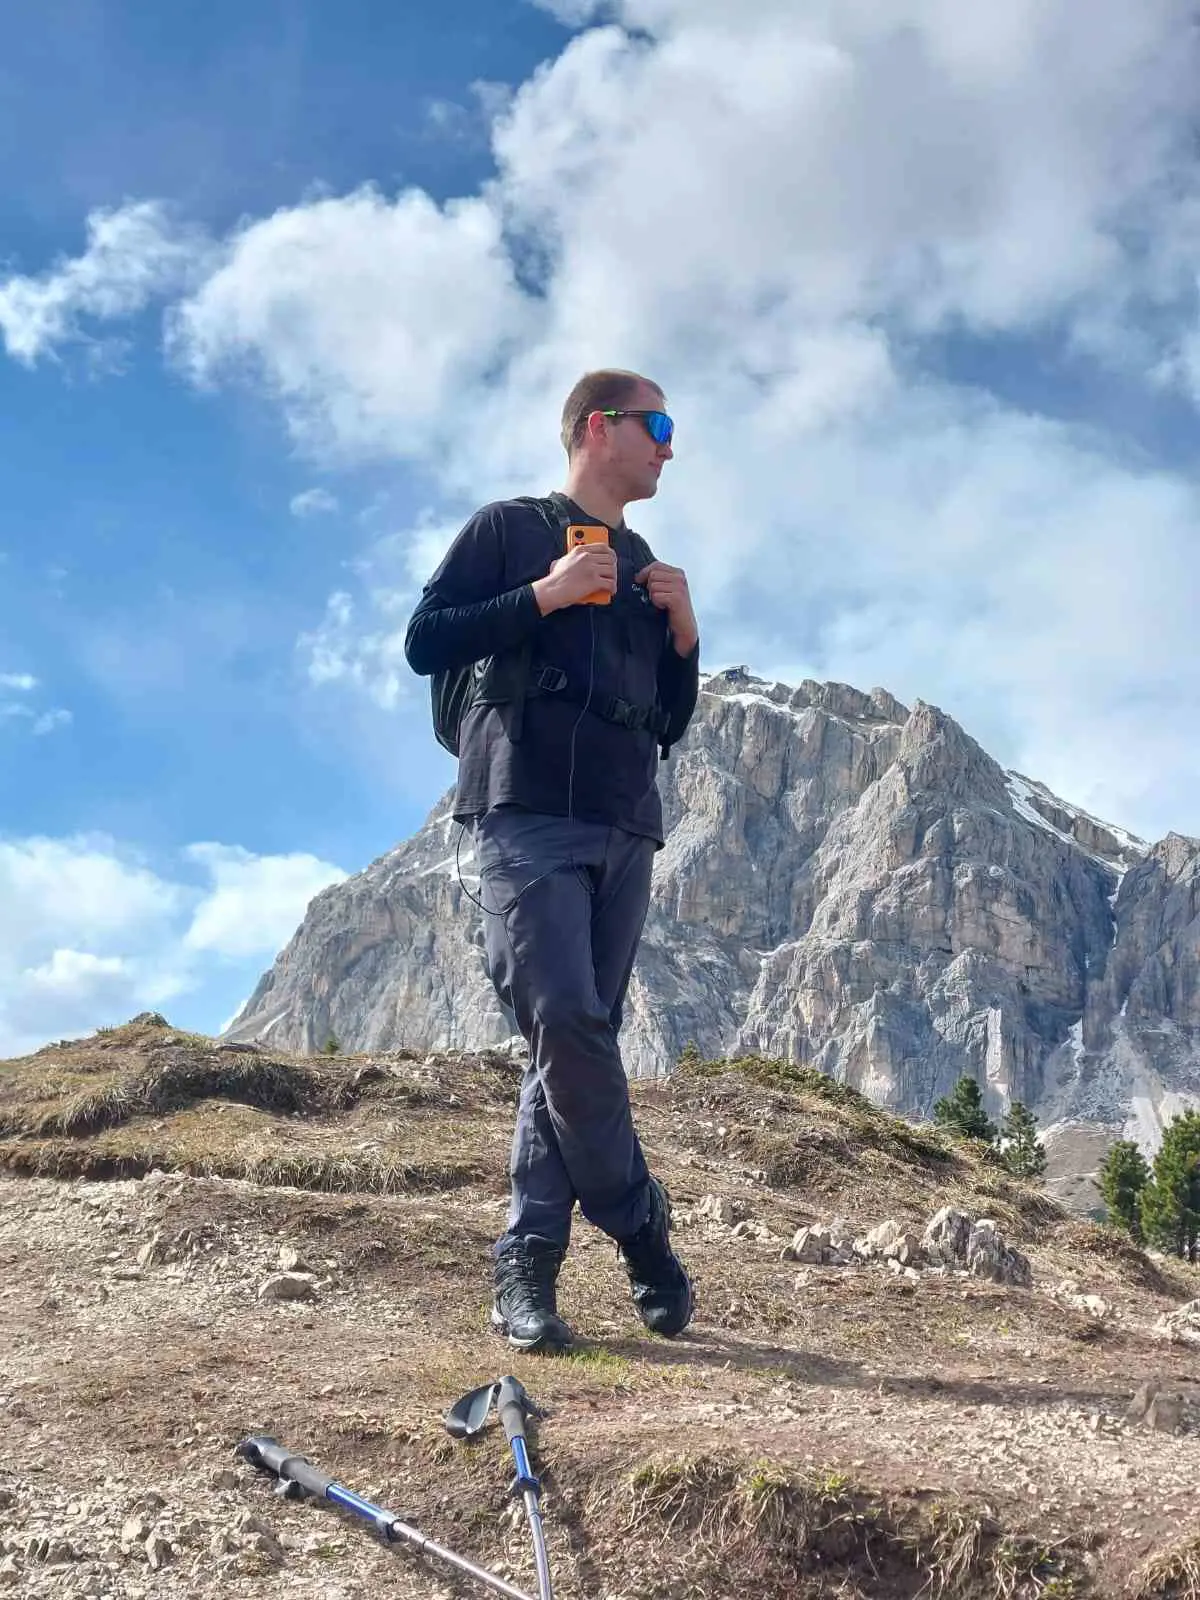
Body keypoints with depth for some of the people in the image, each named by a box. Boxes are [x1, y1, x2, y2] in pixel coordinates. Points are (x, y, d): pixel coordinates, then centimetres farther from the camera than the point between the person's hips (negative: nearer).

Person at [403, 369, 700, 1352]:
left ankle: (528, 1264, 3)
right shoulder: (510, 529, 9)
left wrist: (685, 636, 8)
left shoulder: (650, 571, 26)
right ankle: (642, 1224, -2)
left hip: (625, 829, 6)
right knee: (568, 1024, -18)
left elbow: (672, 722, 26)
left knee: (578, 1041, 0)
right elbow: (426, 642, -1)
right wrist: (545, 597, -8)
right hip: (526, 816, -6)